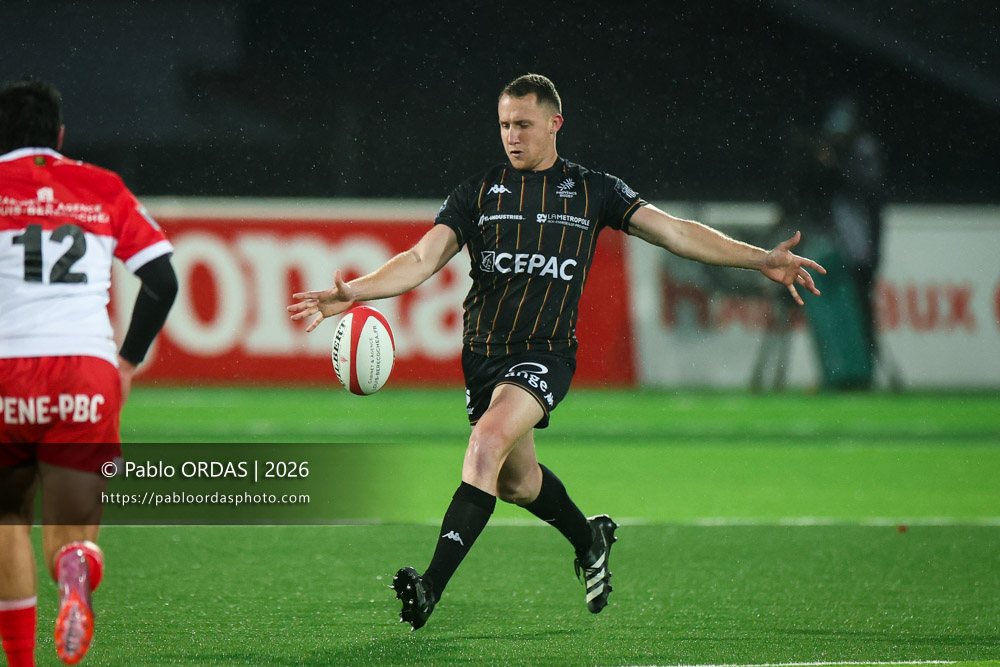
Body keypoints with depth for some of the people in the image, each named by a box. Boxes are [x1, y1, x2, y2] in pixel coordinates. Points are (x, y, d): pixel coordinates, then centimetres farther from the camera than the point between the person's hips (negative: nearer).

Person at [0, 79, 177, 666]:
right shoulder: (104, 190, 16)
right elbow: (163, 280, 9)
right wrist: (130, 361, 17)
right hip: (87, 380, 1)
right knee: (74, 532, 8)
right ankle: (76, 568, -29)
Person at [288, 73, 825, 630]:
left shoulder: (592, 191, 6)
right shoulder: (478, 192, 7)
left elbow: (676, 232, 6)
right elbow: (423, 259, -1)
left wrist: (762, 260, -2)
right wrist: (354, 292, -18)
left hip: (546, 353, -4)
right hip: (483, 350, 4)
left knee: (487, 443, -28)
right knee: (515, 481, 15)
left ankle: (432, 587, -32)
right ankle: (589, 538, 48)